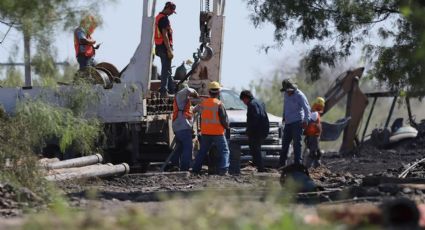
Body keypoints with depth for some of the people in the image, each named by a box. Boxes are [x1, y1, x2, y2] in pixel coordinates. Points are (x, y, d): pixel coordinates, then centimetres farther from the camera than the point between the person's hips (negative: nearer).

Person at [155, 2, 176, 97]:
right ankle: (164, 91, -4)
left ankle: (172, 89, 24)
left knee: (167, 69, 17)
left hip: (159, 46, 10)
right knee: (166, 69, -5)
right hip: (165, 47, -10)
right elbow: (165, 36, -22)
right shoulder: (164, 19, -17)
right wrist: (169, 50, -21)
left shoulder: (158, 17, 15)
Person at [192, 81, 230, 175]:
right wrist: (226, 126, 7)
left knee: (202, 151, 17)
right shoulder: (219, 104, -13)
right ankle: (223, 169, -15)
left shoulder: (203, 103, 4)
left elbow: (196, 109, 22)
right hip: (218, 132, -5)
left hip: (205, 132, 5)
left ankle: (195, 169, 18)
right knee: (224, 151, 0)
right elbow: (224, 119, -12)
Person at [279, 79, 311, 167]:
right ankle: (282, 164, 18)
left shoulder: (299, 95, -12)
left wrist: (306, 121, -22)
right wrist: (284, 116, 18)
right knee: (285, 143, 10)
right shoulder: (286, 94, 9)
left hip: (297, 122, -7)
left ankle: (298, 163, -7)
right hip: (288, 123, 7)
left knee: (297, 143, -9)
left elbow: (306, 108, -14)